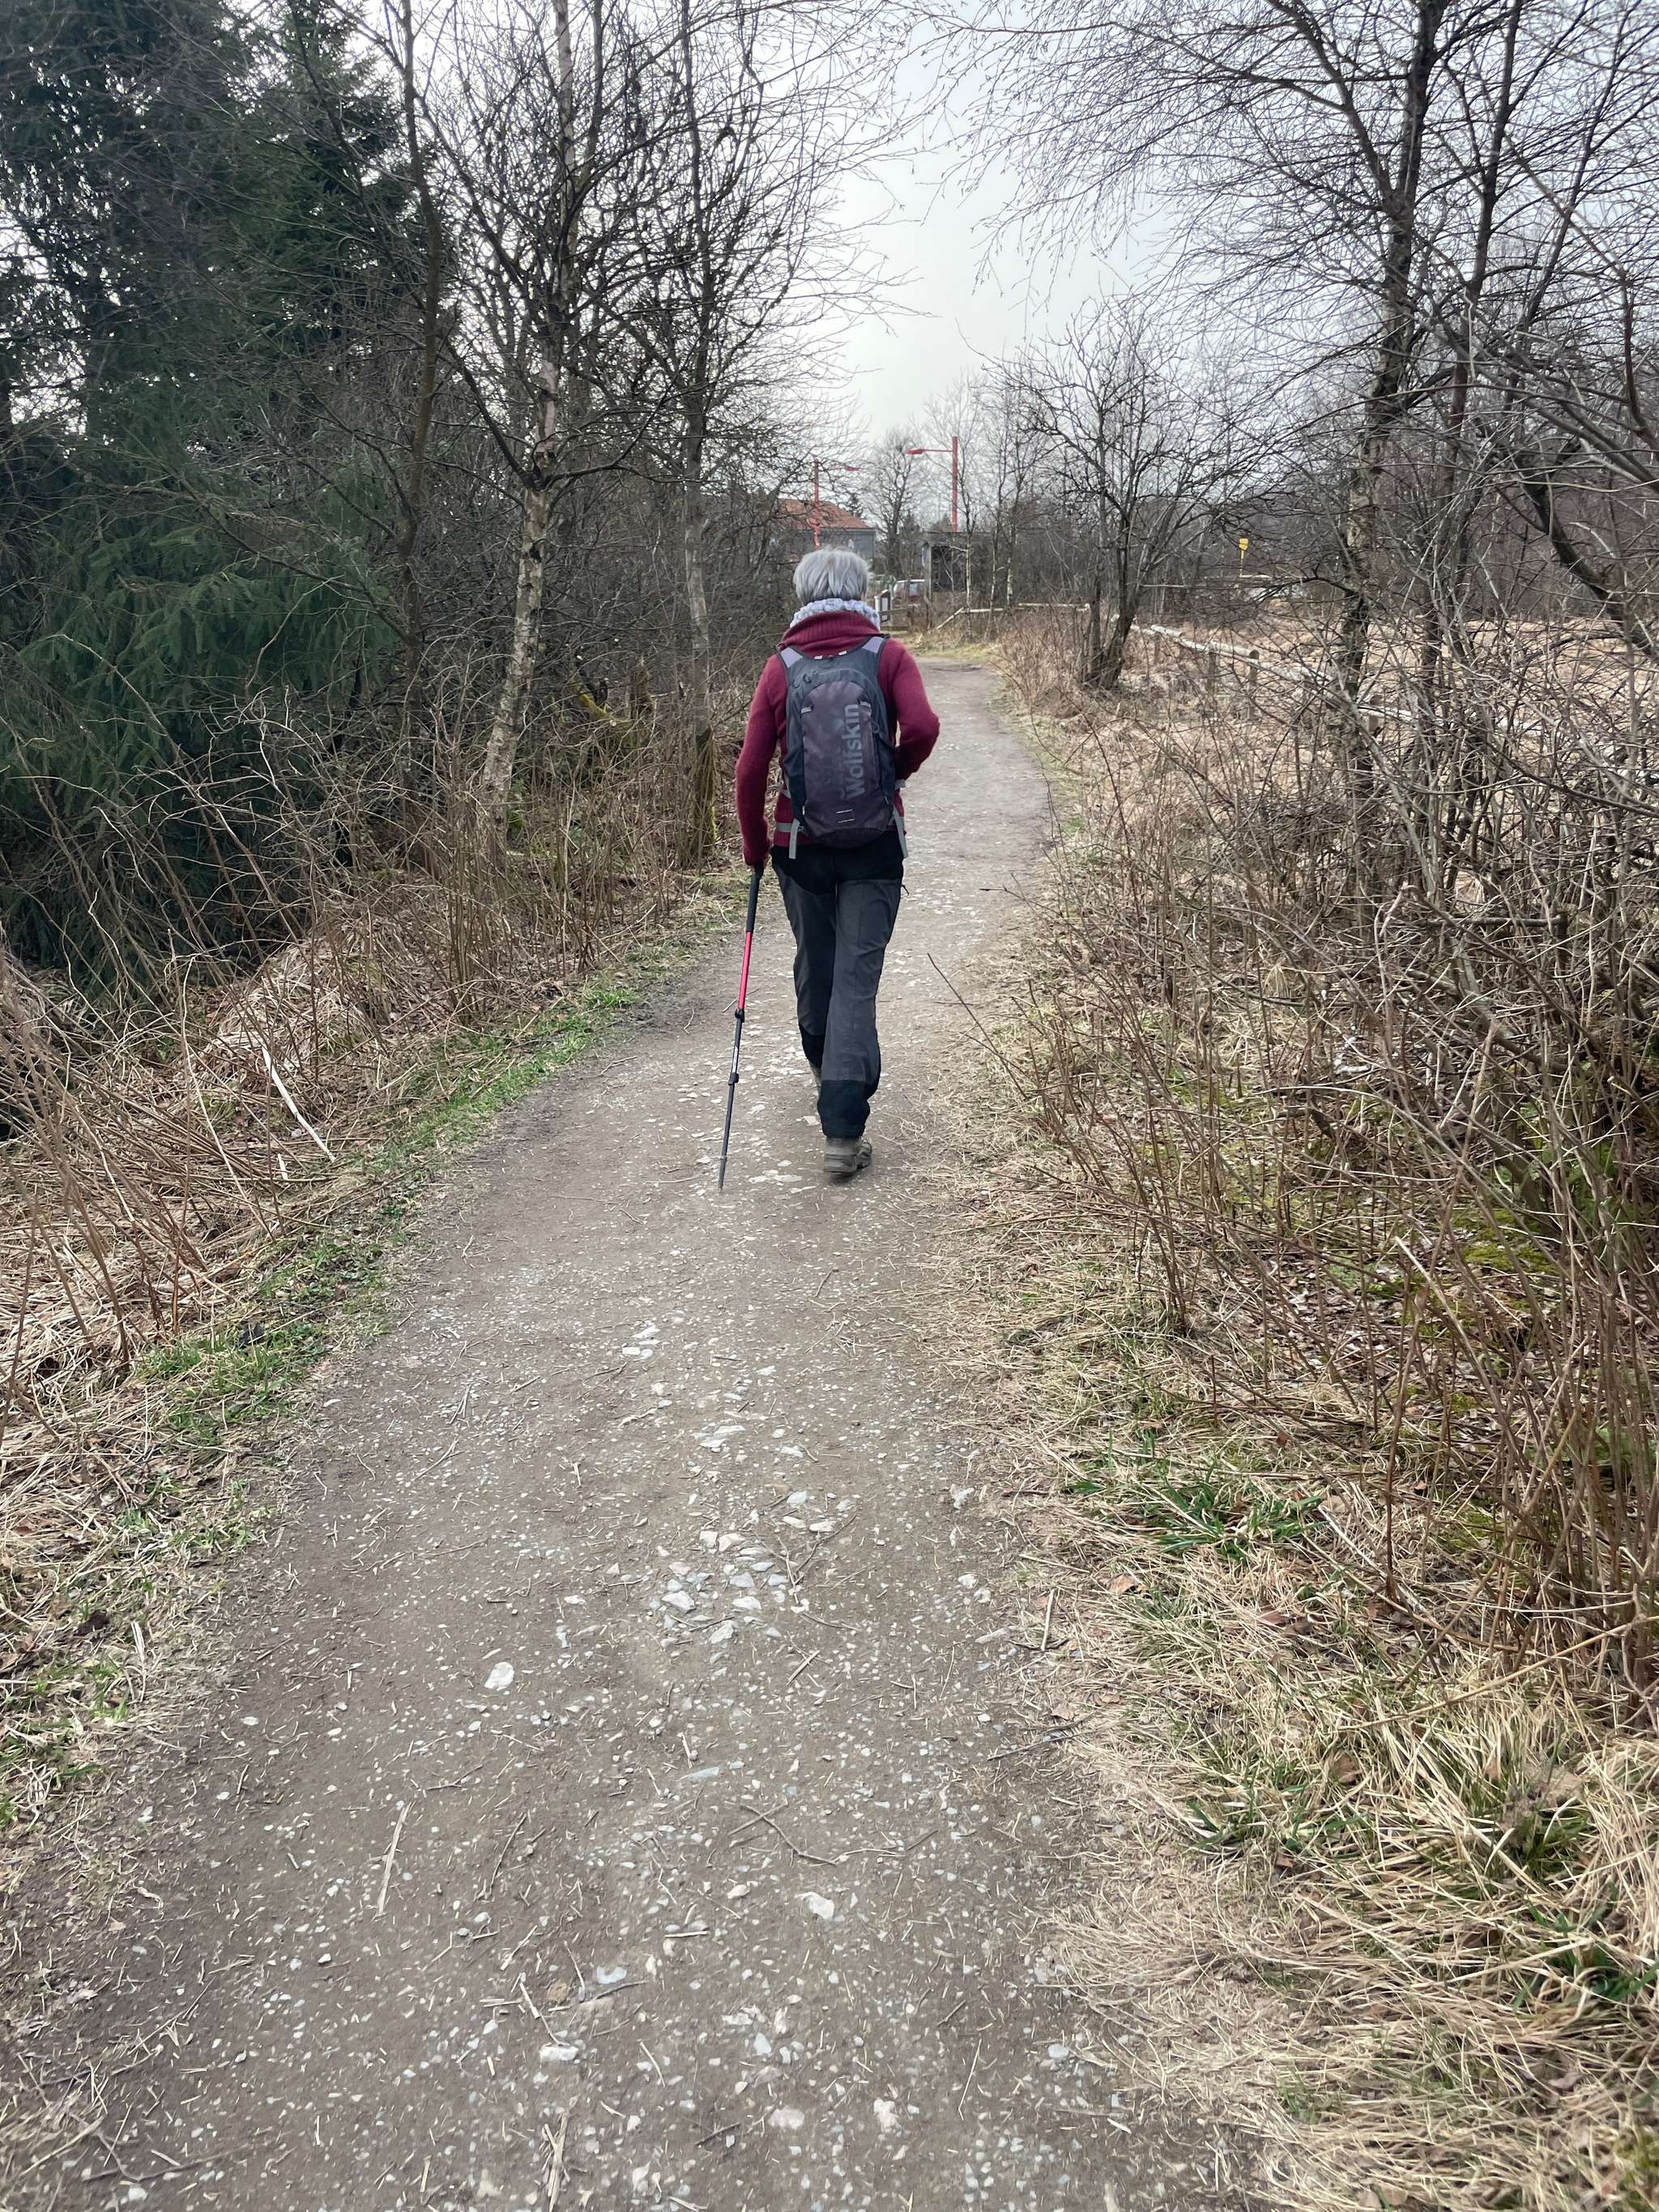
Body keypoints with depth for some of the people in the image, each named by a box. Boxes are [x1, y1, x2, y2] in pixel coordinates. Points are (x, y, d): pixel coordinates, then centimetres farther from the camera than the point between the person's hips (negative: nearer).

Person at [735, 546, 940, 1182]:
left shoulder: (782, 666, 1)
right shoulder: (887, 655, -2)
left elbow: (751, 766, -3)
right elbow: (922, 727, -17)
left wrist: (754, 844, 10)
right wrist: (893, 772, 4)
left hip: (801, 847, 2)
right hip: (874, 847, -2)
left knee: (814, 965, 20)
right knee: (857, 978, -2)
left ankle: (827, 1071, 45)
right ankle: (843, 1132, -9)